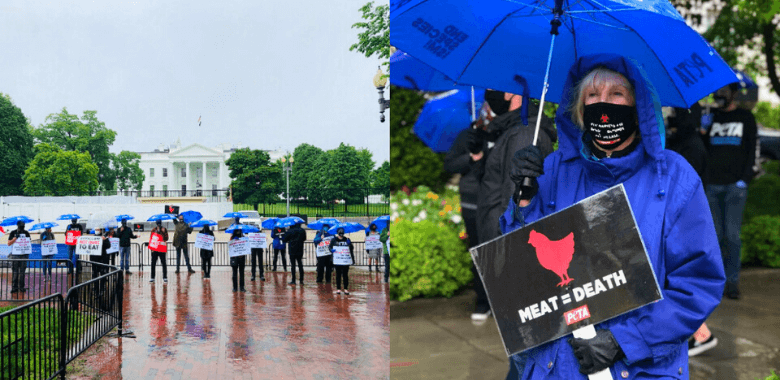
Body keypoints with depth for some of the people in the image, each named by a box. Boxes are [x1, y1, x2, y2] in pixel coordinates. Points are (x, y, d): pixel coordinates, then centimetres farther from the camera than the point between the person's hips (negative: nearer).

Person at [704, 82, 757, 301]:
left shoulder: (745, 118, 8)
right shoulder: (712, 117, 15)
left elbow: (752, 150, 3)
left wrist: (745, 178, -7)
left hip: (735, 185, -3)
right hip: (713, 185, 3)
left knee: (732, 234, -6)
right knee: (716, 235, 4)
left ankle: (732, 281, -1)